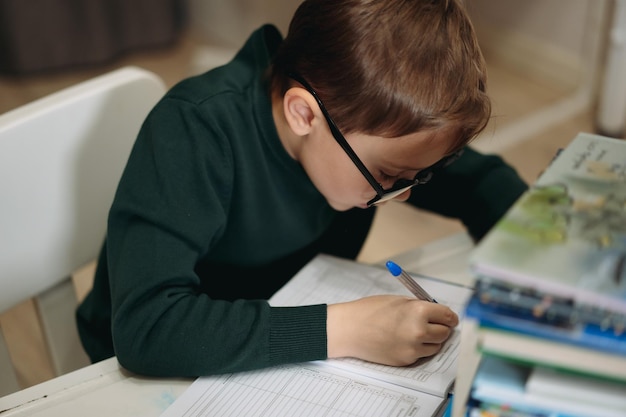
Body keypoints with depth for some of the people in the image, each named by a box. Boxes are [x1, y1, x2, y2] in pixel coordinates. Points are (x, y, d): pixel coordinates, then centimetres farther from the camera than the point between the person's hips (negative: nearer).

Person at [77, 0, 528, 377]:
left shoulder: (362, 106, -13)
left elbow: (483, 179, 2)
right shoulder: (195, 131, -30)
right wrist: (342, 329, -40)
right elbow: (144, 327, -39)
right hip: (164, 376, -5)